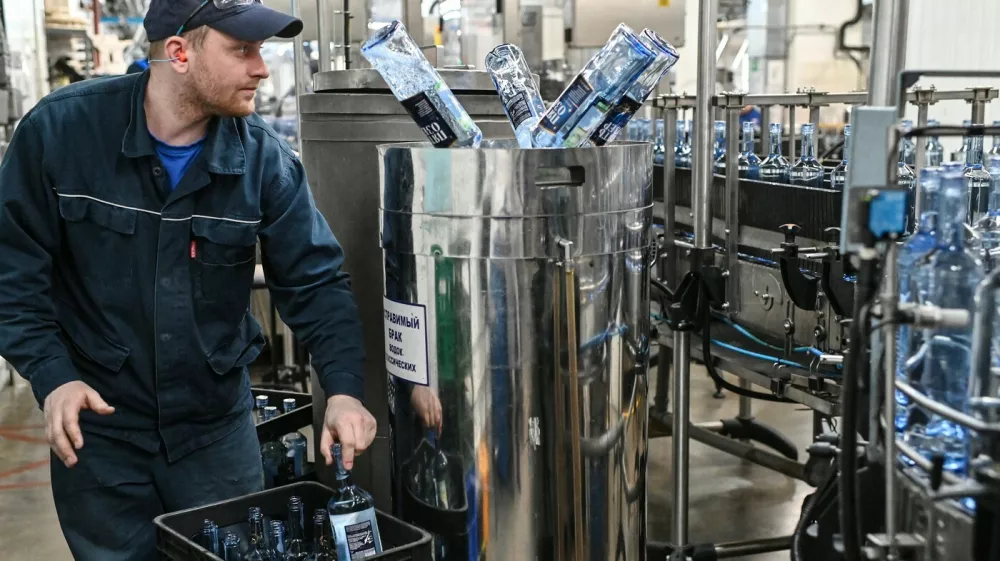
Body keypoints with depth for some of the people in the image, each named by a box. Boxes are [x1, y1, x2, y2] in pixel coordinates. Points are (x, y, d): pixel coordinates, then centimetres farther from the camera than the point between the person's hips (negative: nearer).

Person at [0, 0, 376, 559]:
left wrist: (343, 388, -22)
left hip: (217, 425, 1)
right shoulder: (60, 129, -12)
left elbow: (315, 280, -8)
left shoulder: (264, 157, -9)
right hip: (98, 423, -1)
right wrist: (51, 376, -18)